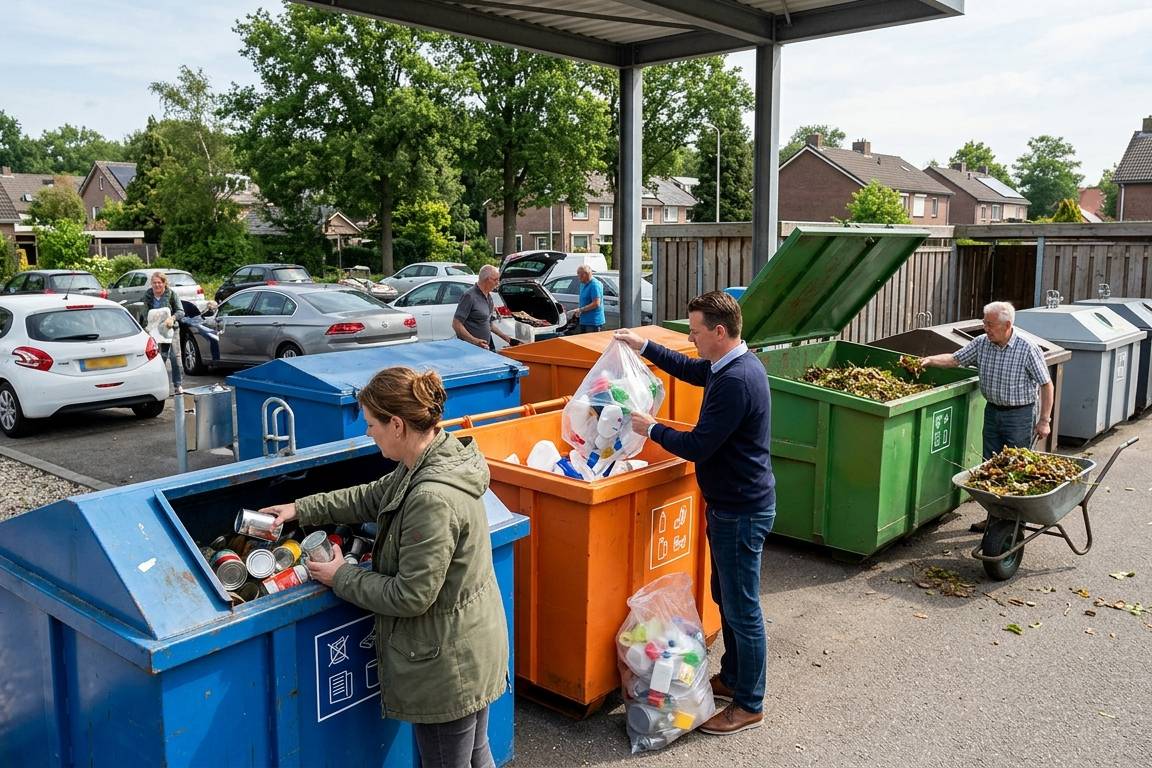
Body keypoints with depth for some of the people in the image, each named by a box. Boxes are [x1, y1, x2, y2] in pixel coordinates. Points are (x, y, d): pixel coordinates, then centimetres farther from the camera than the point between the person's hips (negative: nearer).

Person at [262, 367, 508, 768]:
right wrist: (300, 509, 17)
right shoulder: (433, 461, -1)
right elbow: (372, 497, 16)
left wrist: (341, 578, -11)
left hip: (446, 663, -9)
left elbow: (410, 596, -25)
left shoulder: (432, 499, -32)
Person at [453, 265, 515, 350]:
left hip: (485, 347, 8)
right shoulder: (470, 296, -14)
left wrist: (504, 336, 21)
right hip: (470, 349, -8)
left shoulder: (489, 296, 14)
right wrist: (474, 340, -25)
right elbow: (456, 324, -18)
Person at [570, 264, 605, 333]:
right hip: (583, 321, 10)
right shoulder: (583, 284, 16)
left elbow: (596, 304, -21)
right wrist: (578, 310, 7)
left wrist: (581, 310, -19)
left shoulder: (595, 285, -14)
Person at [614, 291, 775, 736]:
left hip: (741, 511, -10)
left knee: (742, 609, 4)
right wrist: (644, 347, 19)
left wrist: (651, 428, -10)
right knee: (726, 597, 22)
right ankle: (732, 677, 39)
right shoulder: (737, 363, 5)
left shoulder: (735, 381, -27)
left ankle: (749, 706, 19)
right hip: (733, 503, 10)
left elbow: (697, 447, -25)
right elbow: (690, 370, 24)